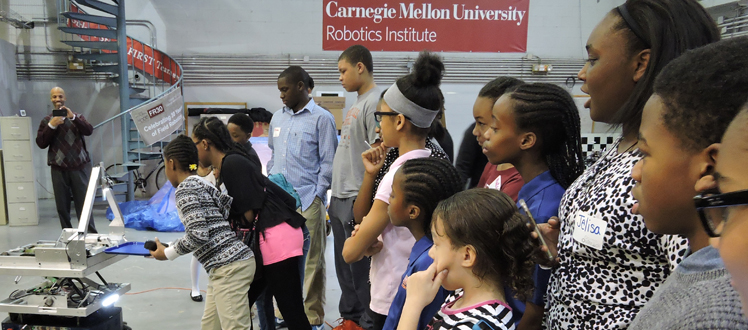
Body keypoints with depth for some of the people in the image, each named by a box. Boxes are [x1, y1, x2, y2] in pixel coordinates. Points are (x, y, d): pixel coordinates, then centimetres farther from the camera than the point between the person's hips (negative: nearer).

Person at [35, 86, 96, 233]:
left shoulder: (77, 117, 9)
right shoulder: (46, 120, 9)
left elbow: (89, 131, -10)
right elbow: (41, 143, 0)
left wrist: (73, 117, -22)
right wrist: (51, 126, -12)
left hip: (79, 166, -1)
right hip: (59, 169, 1)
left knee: (83, 202, 0)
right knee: (62, 205, 3)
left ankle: (90, 235, 3)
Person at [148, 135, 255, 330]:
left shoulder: (185, 189, -7)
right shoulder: (203, 183, 21)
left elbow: (197, 235, -16)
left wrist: (167, 254, -2)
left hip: (229, 267, -10)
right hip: (228, 265, 10)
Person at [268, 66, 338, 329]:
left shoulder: (322, 118, -3)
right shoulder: (277, 118, 15)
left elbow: (328, 162, -5)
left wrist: (316, 196, -10)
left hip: (307, 202, -5)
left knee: (311, 262, 2)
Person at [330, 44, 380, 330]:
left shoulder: (374, 102, -13)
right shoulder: (356, 105, 16)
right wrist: (335, 198, 19)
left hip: (357, 201, -10)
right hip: (340, 199, 10)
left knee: (359, 268, -1)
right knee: (345, 266, 17)